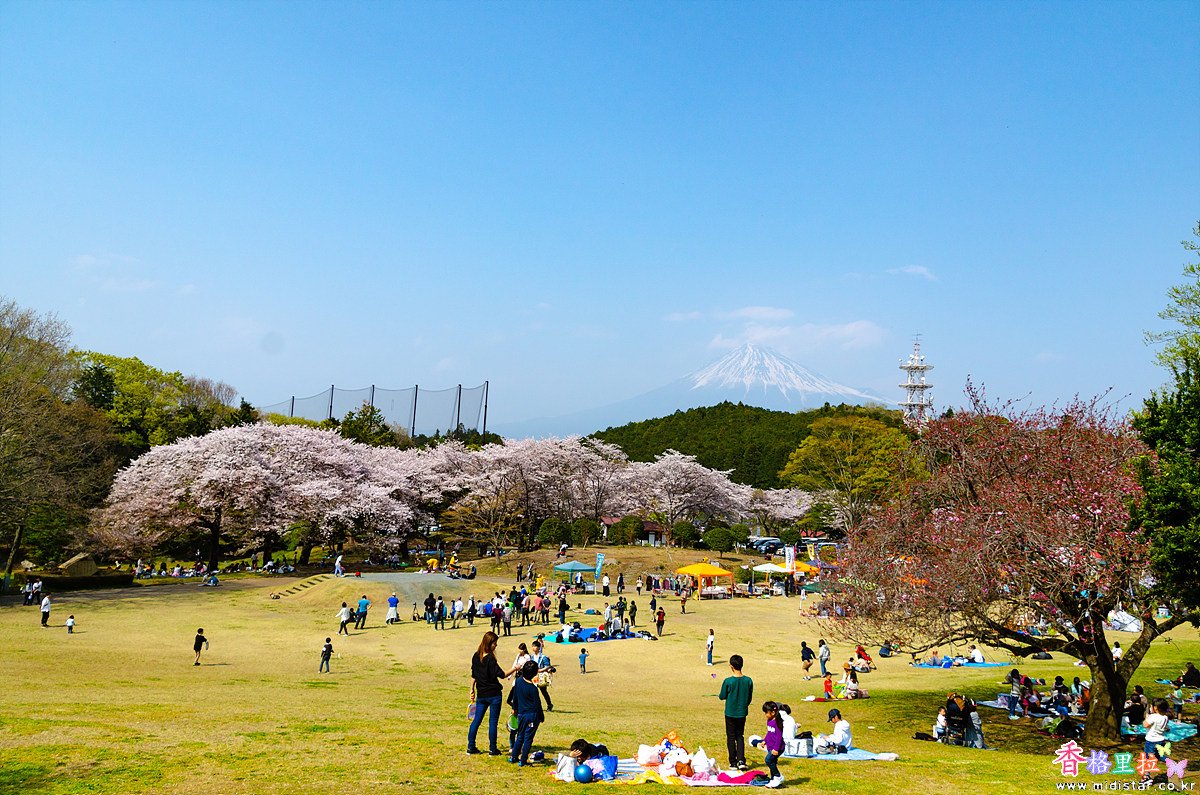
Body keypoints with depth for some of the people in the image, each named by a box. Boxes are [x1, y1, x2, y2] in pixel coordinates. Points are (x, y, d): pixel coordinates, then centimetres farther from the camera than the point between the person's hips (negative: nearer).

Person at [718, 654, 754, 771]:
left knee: (731, 737, 10)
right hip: (742, 713, 3)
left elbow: (722, 697, -6)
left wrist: (719, 695, 17)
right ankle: (741, 761, 4)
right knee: (740, 736, 16)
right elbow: (750, 698, 4)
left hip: (730, 713, -3)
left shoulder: (728, 681, -18)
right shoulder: (749, 681, -8)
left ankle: (733, 763, 15)